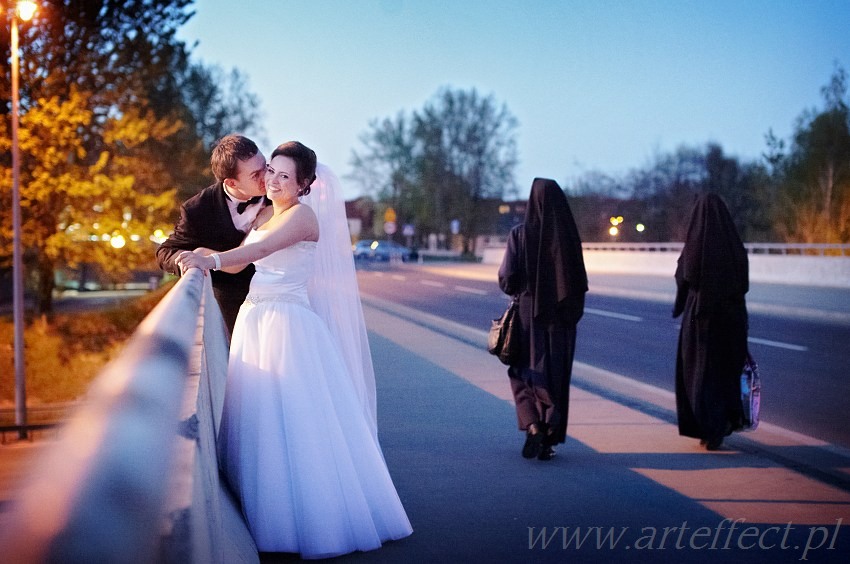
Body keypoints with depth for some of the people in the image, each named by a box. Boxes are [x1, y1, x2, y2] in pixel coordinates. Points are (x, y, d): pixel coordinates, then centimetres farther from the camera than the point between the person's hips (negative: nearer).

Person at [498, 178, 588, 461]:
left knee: (524, 372, 14)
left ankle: (533, 426, -6)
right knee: (556, 376, 11)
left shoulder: (520, 234, -9)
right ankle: (549, 440, 12)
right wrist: (573, 311, 12)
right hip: (561, 319, 2)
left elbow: (507, 280, -11)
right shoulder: (568, 235, -4)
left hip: (528, 313, -1)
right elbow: (580, 283, -3)